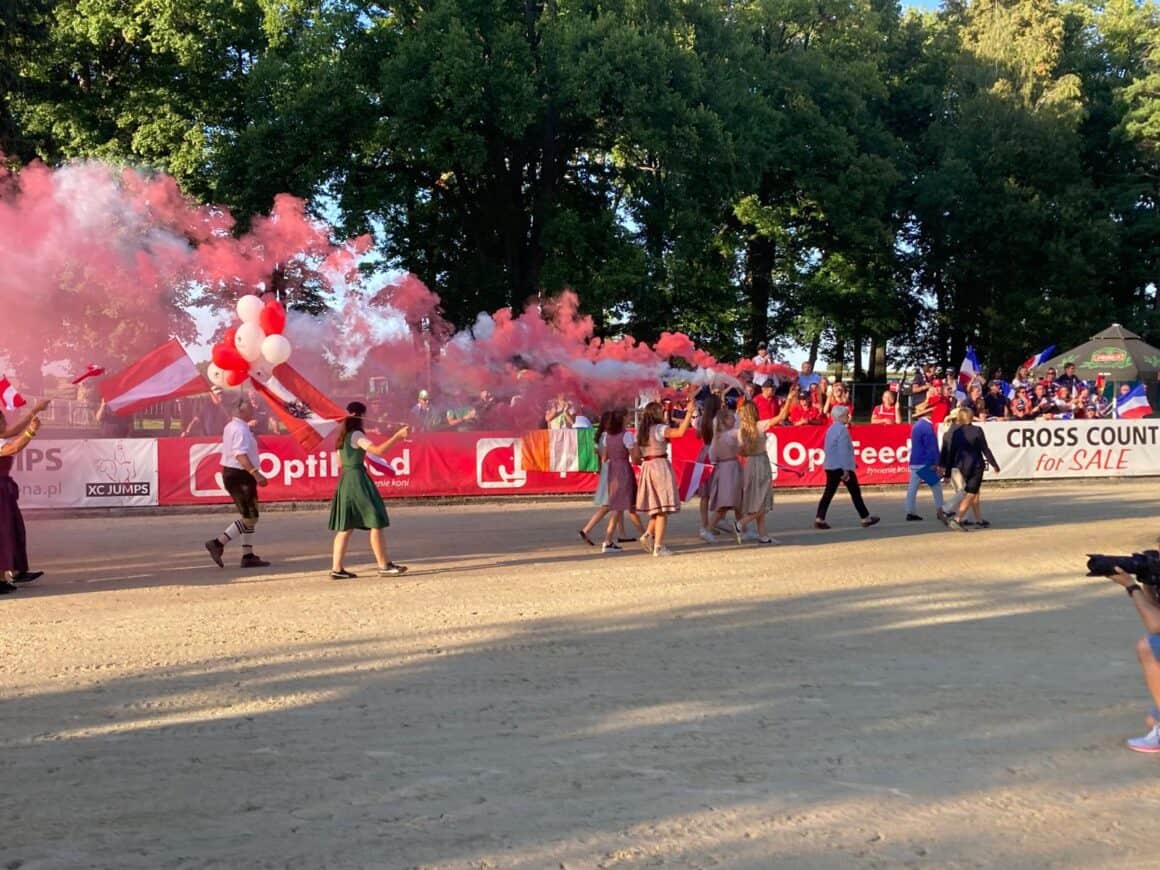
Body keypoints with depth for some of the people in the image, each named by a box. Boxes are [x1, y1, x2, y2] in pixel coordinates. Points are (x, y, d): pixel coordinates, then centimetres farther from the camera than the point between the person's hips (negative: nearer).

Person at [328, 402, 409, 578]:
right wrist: (397, 436, -22)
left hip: (345, 479, 9)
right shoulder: (356, 435, -12)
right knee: (376, 523, -3)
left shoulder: (343, 436, 14)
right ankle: (384, 565, 0)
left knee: (346, 527, 8)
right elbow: (378, 450, -23)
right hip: (358, 479, -9)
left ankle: (336, 568, 5)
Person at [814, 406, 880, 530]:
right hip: (843, 466, -8)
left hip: (830, 466, 8)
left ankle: (819, 519, -4)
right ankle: (865, 518, 13)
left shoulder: (831, 429, 13)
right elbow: (843, 450, -20)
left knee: (829, 493, 4)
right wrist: (846, 470, -22)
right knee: (855, 492, 4)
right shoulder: (842, 429, -14)